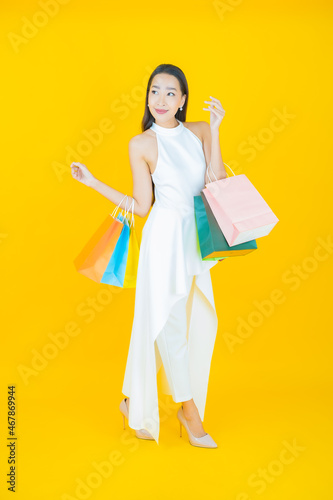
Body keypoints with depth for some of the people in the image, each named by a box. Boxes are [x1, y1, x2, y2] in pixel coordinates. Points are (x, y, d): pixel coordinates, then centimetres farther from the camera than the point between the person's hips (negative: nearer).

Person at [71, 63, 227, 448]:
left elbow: (217, 184, -5)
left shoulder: (199, 131, 7)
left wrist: (214, 130, -7)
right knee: (169, 322, -2)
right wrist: (93, 182, -4)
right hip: (165, 236, -5)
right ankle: (189, 410, 16)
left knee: (200, 322, 11)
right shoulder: (142, 144, -4)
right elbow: (141, 206, 0)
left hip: (196, 237, 6)